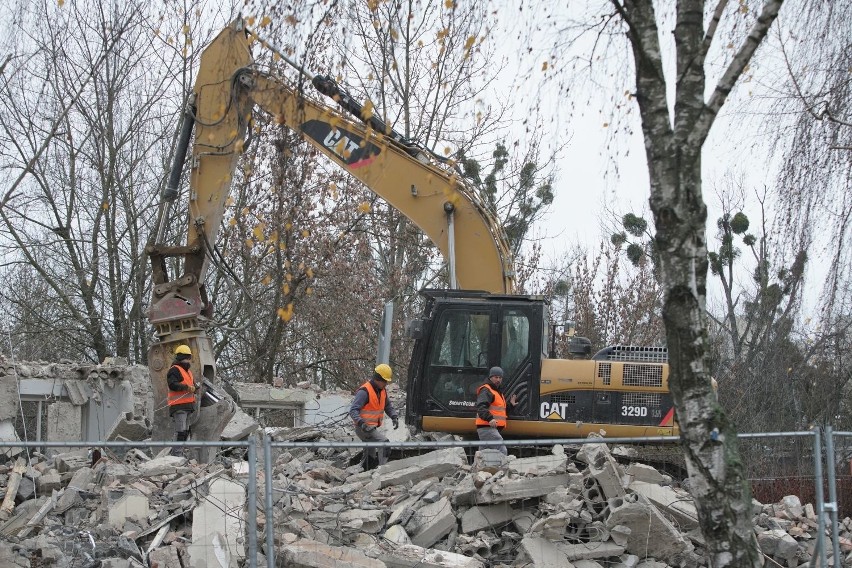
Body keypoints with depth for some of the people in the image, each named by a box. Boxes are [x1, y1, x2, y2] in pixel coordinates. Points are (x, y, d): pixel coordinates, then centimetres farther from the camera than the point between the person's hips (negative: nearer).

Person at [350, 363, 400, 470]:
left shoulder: (382, 391, 8)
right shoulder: (364, 391, -19)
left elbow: (388, 405, 19)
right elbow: (353, 410, -23)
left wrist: (394, 417, 0)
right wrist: (361, 422, -38)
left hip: (372, 427, 9)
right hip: (363, 428, -9)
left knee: (370, 456, 15)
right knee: (384, 442, -24)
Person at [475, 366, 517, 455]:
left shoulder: (497, 391, 25)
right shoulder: (486, 391, -8)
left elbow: (501, 410, 31)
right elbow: (481, 408, -24)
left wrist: (510, 405, 18)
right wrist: (489, 418, -38)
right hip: (487, 427, -11)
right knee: (502, 451, -19)